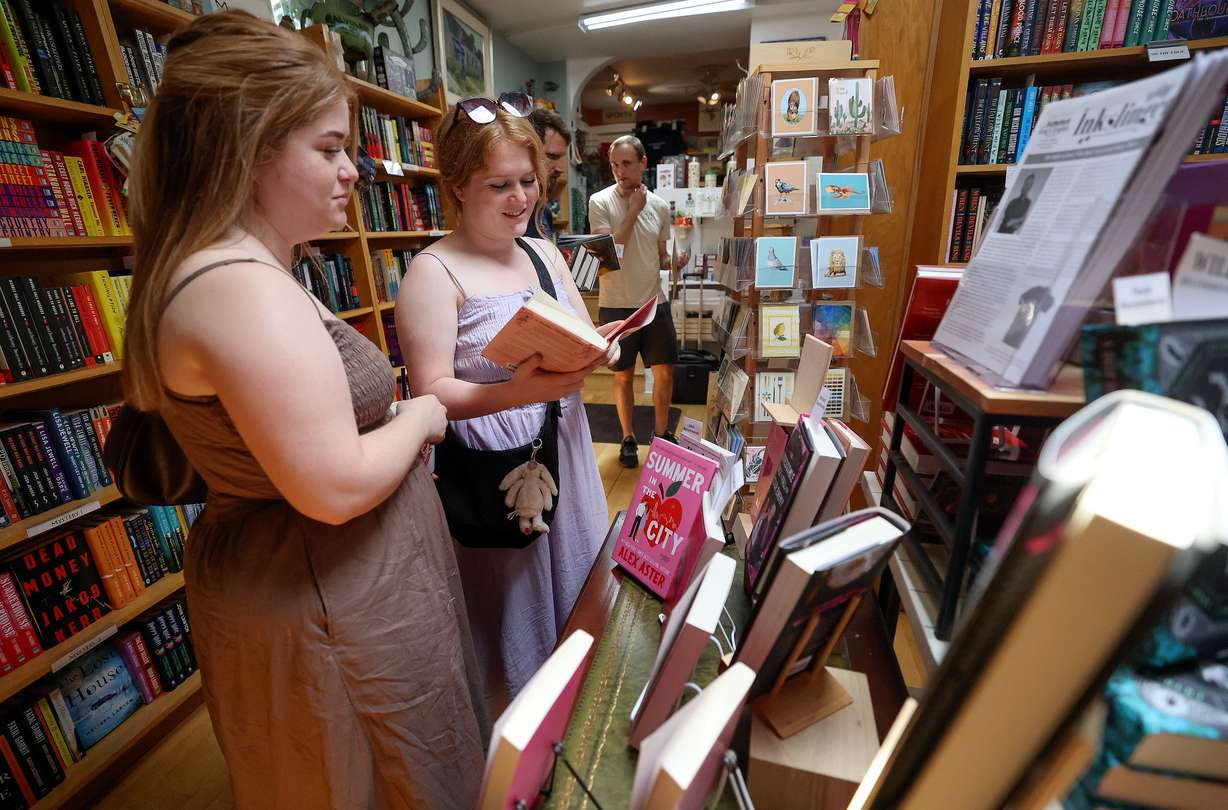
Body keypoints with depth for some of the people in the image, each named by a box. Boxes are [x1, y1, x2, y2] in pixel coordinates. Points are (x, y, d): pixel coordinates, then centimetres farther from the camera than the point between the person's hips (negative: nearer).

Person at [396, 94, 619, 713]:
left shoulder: (545, 253, 8)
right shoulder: (434, 272, -12)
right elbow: (433, 392, -17)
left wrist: (598, 349, -11)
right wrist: (518, 392, -33)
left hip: (563, 453, 7)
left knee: (575, 592, 22)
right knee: (512, 619, 12)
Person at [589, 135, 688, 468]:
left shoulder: (659, 206, 6)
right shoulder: (600, 202, -6)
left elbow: (660, 258, 14)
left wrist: (675, 260, -9)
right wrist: (633, 211, -14)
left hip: (654, 302, 4)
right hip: (617, 305, -3)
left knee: (665, 372, 7)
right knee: (624, 376, 8)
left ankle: (662, 433, 27)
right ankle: (628, 439, 25)